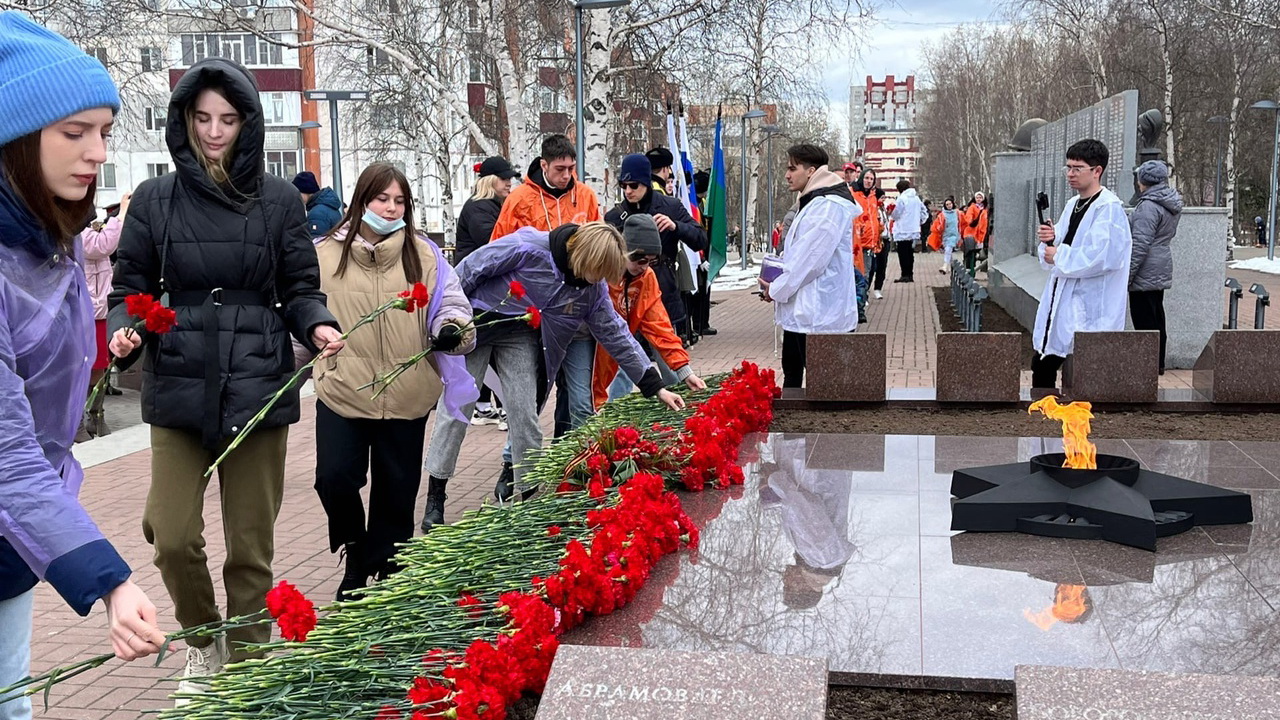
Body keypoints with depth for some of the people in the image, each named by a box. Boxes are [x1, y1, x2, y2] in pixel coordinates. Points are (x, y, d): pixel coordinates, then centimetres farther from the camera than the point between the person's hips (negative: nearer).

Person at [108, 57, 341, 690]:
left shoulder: (279, 200, 2)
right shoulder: (154, 200, 4)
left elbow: (301, 289, 7)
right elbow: (130, 288, 8)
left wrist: (318, 327, -13)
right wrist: (122, 330, -12)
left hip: (258, 388, 0)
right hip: (178, 388, 1)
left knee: (251, 545, 5)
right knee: (173, 539, -3)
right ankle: (204, 642, 26)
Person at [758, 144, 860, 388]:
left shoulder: (829, 206, -16)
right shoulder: (813, 203, 18)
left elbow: (811, 258, -20)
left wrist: (778, 289, -10)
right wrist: (777, 285, 9)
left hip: (820, 316, -11)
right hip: (803, 312, 11)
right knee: (792, 374, 17)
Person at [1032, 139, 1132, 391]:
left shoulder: (1109, 208, -13)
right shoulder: (1072, 205, 14)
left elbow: (1102, 256, -26)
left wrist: (1059, 256, -15)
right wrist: (1049, 240, -4)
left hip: (1089, 311, -9)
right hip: (1060, 302, 9)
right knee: (1042, 366, 15)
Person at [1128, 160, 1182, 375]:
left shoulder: (1149, 206, -18)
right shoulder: (1172, 204, 11)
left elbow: (1140, 245, -22)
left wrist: (1126, 275, -18)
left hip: (1146, 274, -10)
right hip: (1162, 273, 10)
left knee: (1144, 320, -4)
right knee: (1156, 318, 16)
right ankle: (1158, 364, 24)